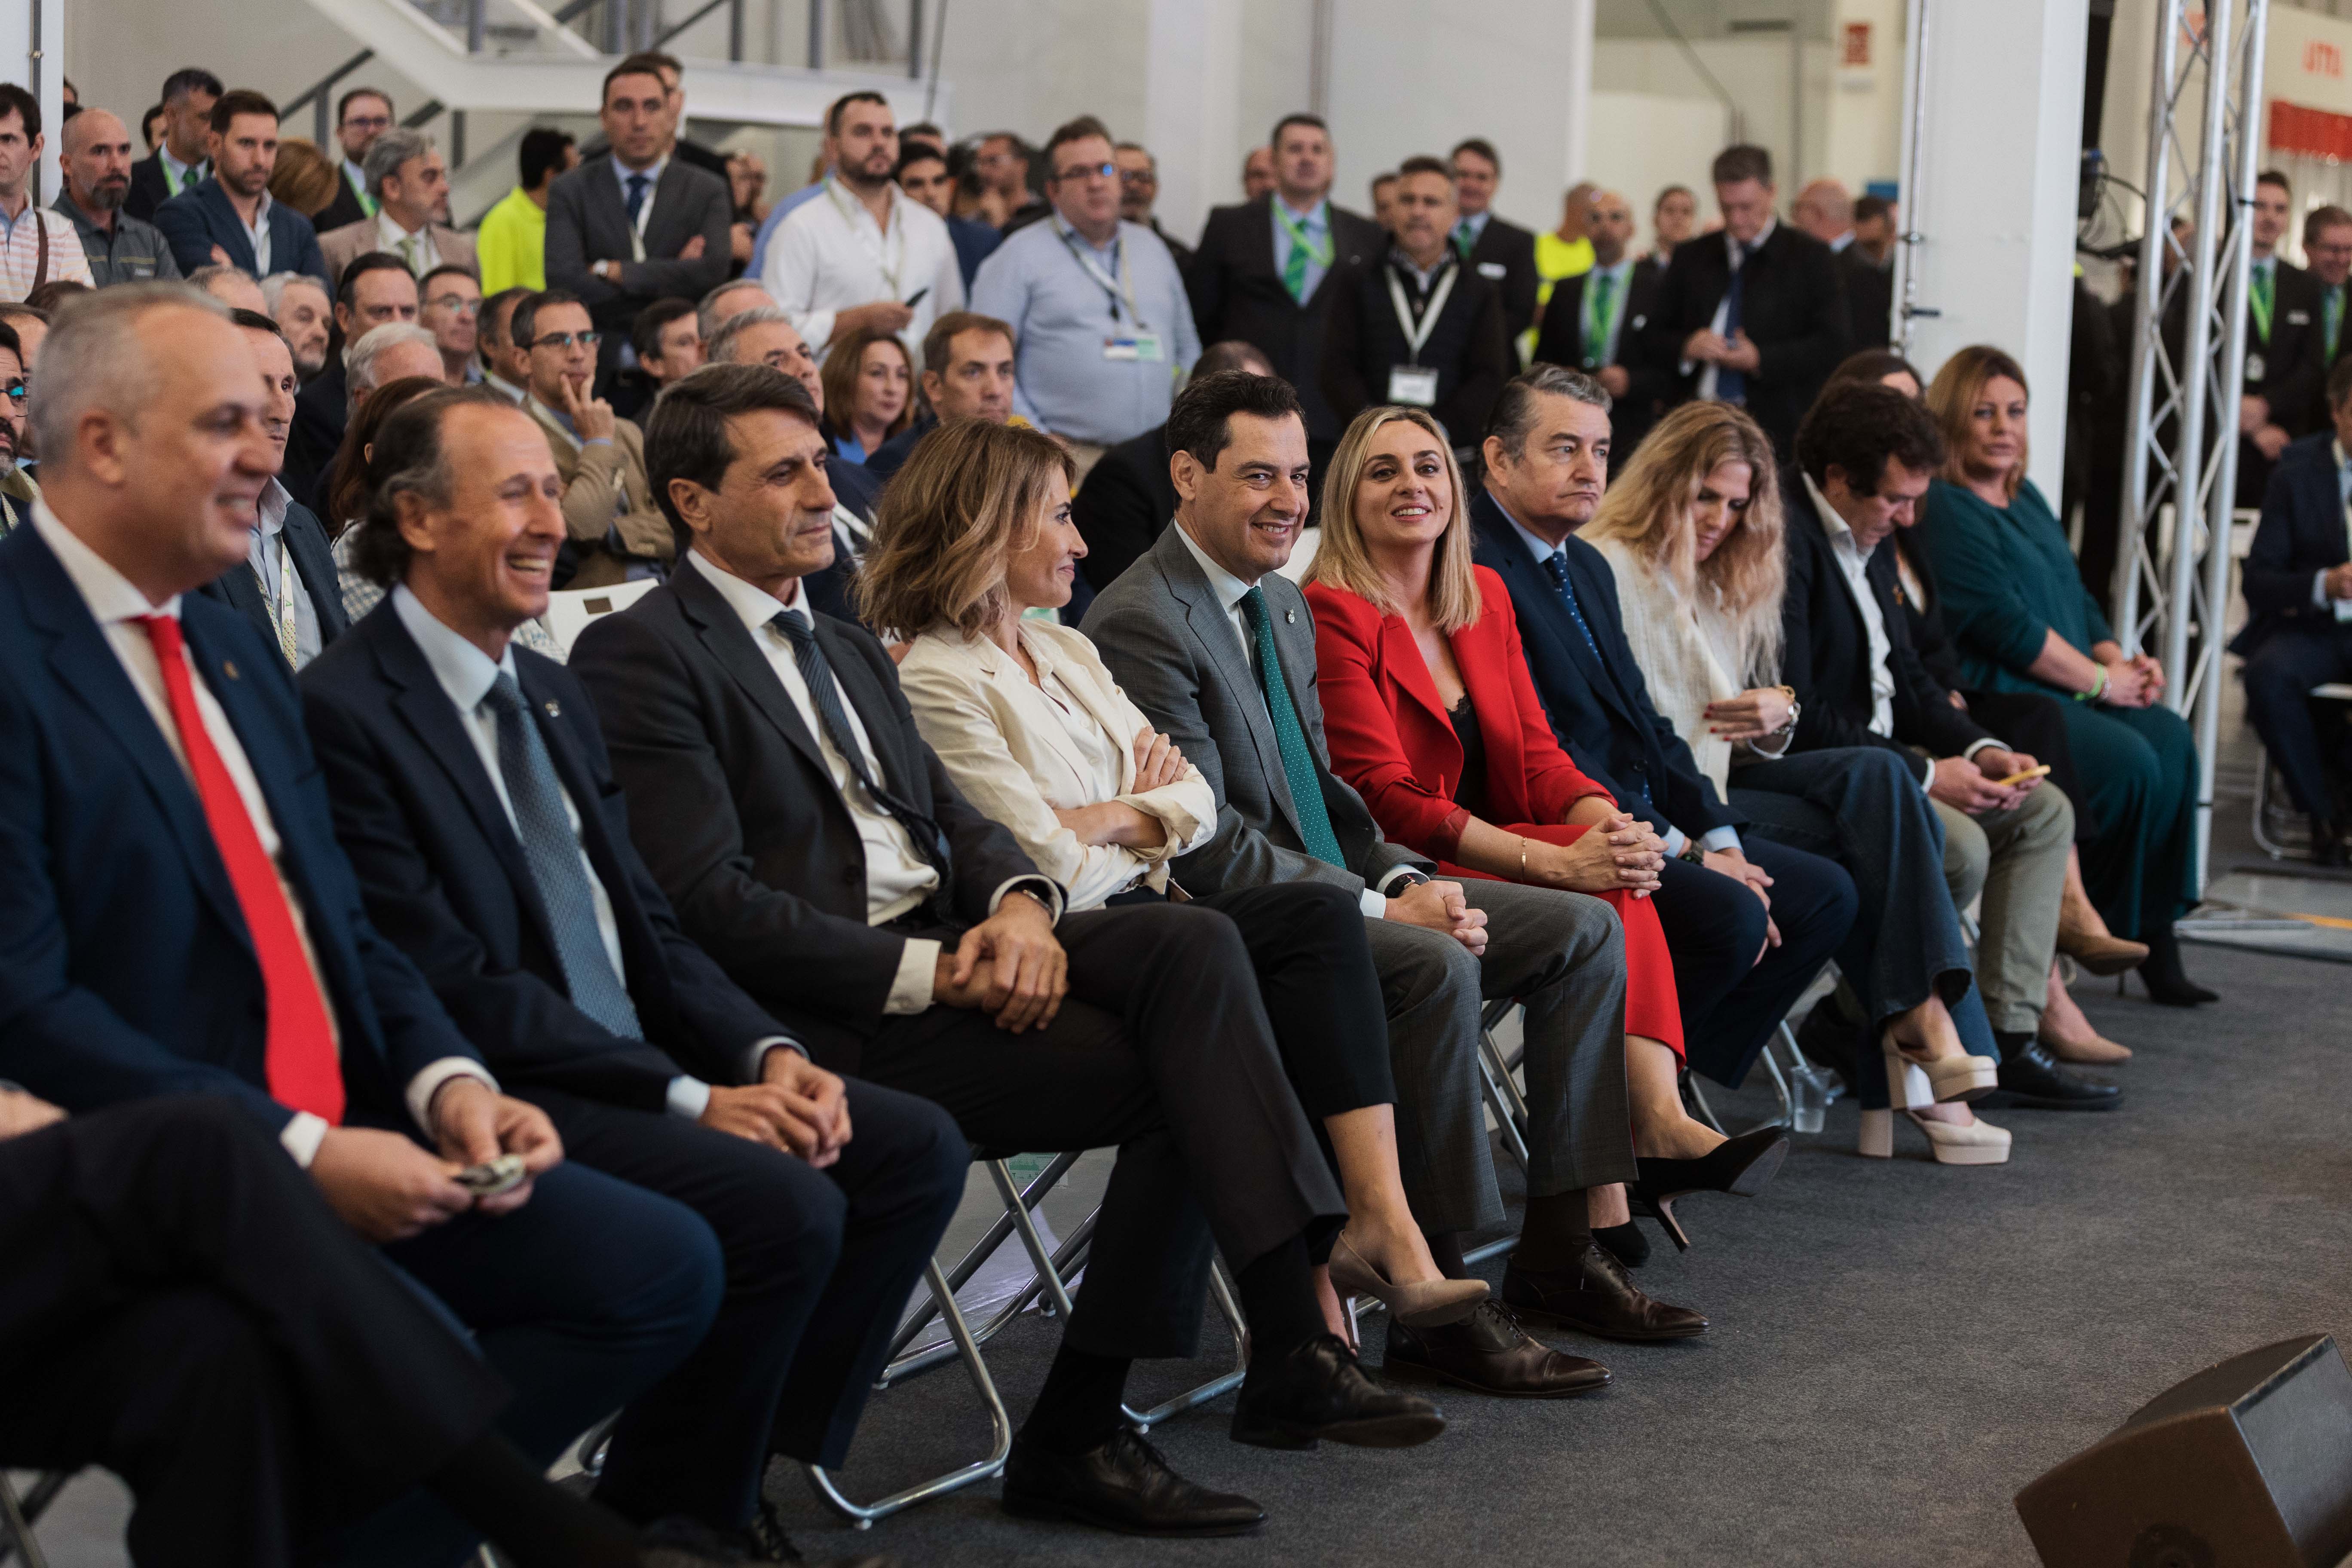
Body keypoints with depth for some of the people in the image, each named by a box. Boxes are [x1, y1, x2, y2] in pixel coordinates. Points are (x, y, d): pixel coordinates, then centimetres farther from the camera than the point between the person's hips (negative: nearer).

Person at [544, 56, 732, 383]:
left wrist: (615, 271, -5)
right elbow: (563, 282, -6)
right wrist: (670, 278, -6)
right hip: (598, 367, -1)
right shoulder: (570, 192, 9)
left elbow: (713, 272, -7)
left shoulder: (707, 191, 10)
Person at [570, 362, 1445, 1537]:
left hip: (952, 944, 7)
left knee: (1195, 946, -20)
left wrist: (1019, 903, -7)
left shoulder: (846, 649, 25)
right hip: (837, 1017, -7)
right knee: (1184, 1081, -21)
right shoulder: (639, 656, -4)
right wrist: (928, 972, -18)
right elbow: (708, 902, -14)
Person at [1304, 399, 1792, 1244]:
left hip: (1476, 855, 7)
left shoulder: (1484, 597, 15)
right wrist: (1558, 860, -27)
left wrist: (1607, 821, -16)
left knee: (1615, 861, -24)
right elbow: (1387, 800, -19)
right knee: (1604, 889, -26)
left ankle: (1659, 1121, -35)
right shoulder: (1331, 614, -11)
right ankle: (1655, 1129, -27)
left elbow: (1537, 754, 9)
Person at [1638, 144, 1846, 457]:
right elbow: (1653, 340, 15)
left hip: (1775, 428, -3)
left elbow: (1830, 347, -2)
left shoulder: (1809, 257, 5)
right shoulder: (1690, 258, 16)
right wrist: (1686, 348, -7)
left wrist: (1761, 360, -12)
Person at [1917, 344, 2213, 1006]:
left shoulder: (2025, 499, 21)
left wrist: (2122, 662, 4)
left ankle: (2155, 929, -11)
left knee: (2170, 738, -12)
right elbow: (2005, 626, -17)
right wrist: (2102, 680, -11)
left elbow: (2074, 596, 24)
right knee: (2127, 760, -24)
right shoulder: (1942, 511, -10)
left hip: (2062, 695, 9)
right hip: (1991, 701, -9)